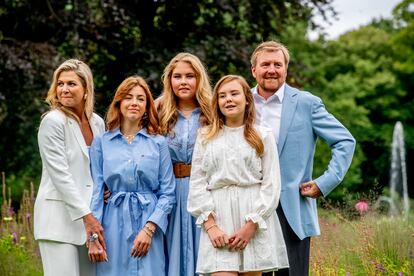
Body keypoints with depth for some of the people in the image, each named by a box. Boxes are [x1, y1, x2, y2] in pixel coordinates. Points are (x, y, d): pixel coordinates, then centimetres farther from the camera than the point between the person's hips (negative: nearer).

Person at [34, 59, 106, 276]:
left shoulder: (97, 122, 10)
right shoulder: (52, 122, -8)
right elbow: (61, 175, -14)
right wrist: (86, 216, -17)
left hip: (90, 215, 6)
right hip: (59, 216, -6)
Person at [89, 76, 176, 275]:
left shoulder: (158, 143, 6)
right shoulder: (101, 142, 7)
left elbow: (168, 193, 2)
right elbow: (96, 190, 4)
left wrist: (149, 229, -10)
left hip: (149, 222, 0)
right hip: (114, 224, 0)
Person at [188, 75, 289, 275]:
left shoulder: (263, 136, 8)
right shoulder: (205, 137, 11)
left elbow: (271, 184, 2)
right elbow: (197, 184, 7)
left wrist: (251, 224, -8)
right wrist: (210, 225, -6)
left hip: (256, 224, 0)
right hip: (219, 220, 0)